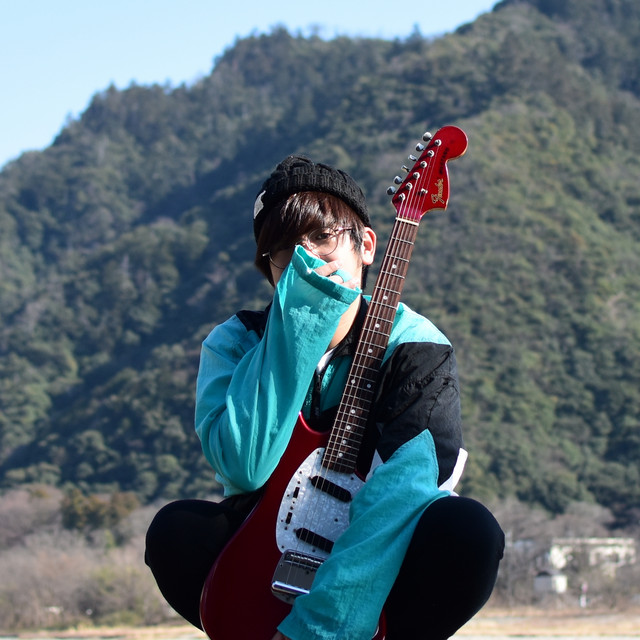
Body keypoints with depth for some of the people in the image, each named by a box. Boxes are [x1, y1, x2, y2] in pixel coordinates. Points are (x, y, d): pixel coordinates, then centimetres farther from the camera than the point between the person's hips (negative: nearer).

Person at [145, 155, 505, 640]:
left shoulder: (413, 345, -9)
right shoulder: (235, 343, -3)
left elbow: (404, 483, -25)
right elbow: (244, 466, -22)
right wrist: (297, 326, -24)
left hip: (377, 569, -1)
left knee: (470, 531, -32)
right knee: (174, 532, -28)